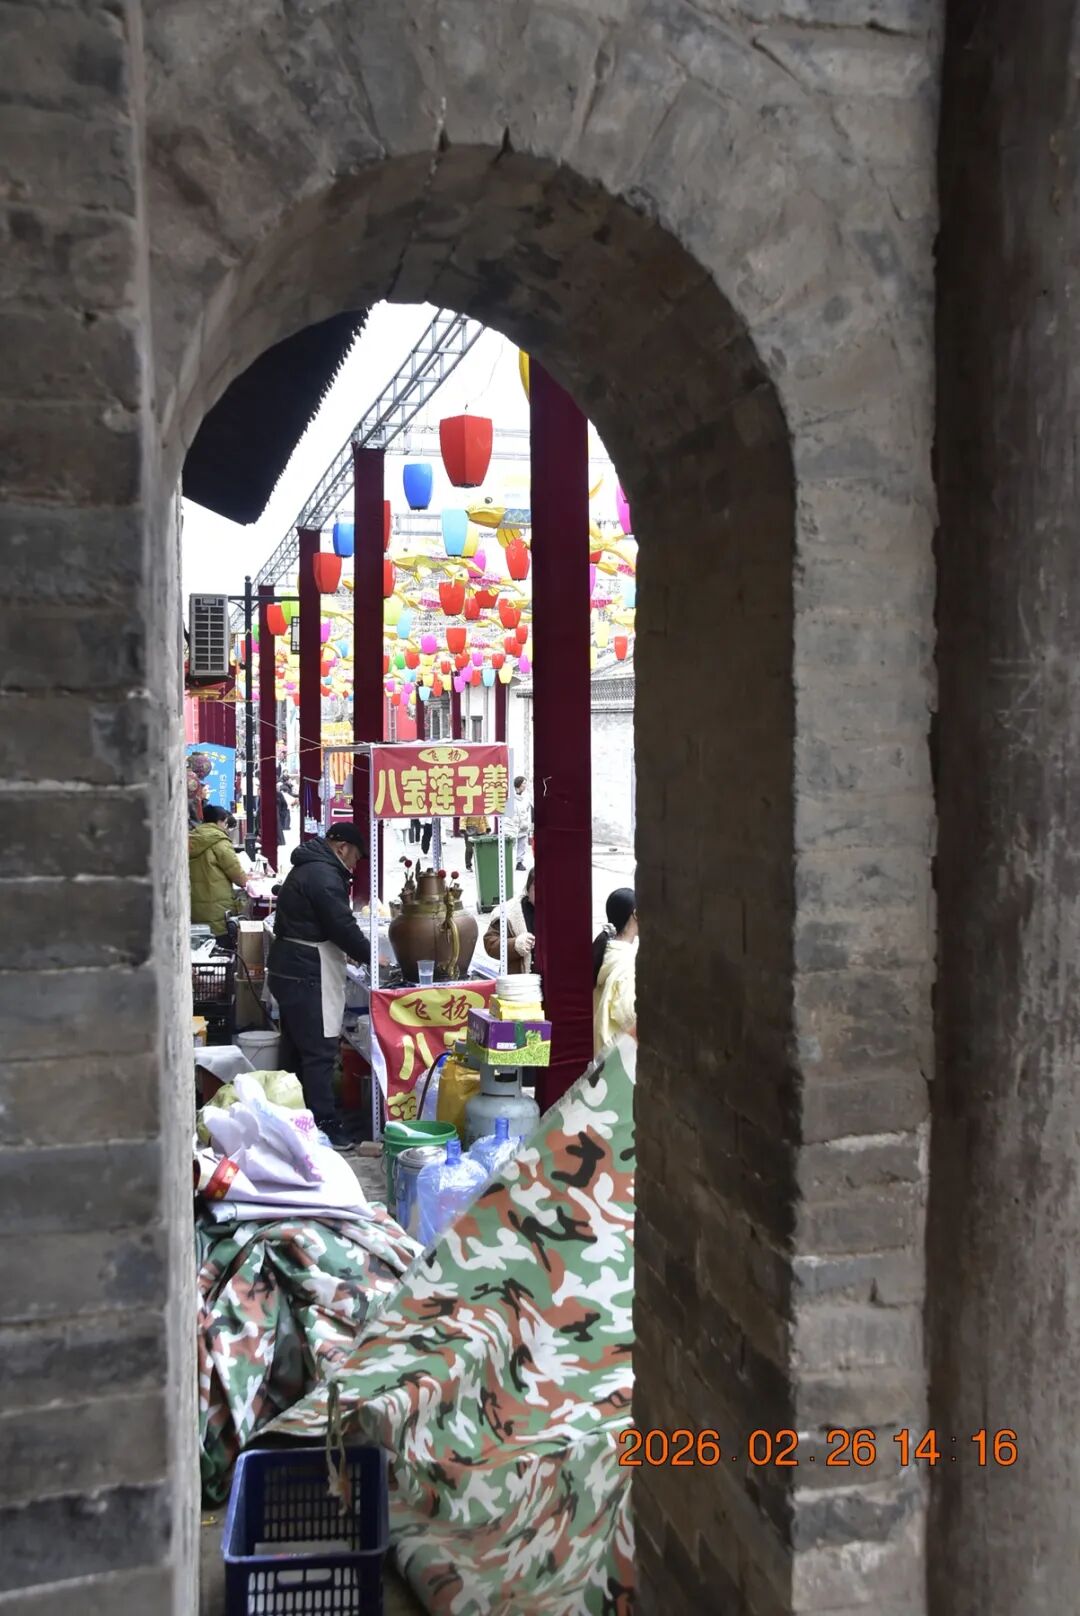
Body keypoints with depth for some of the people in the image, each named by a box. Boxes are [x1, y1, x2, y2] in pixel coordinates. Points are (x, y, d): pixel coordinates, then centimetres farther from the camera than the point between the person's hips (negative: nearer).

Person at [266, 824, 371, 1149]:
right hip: (307, 975, -11)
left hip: (290, 969, 11)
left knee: (297, 1048, 15)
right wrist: (370, 957, -5)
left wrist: (356, 952, 18)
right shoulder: (324, 875, -16)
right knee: (319, 1052, -9)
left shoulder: (308, 868, 18)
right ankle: (325, 1125, -8)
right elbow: (343, 926, -19)